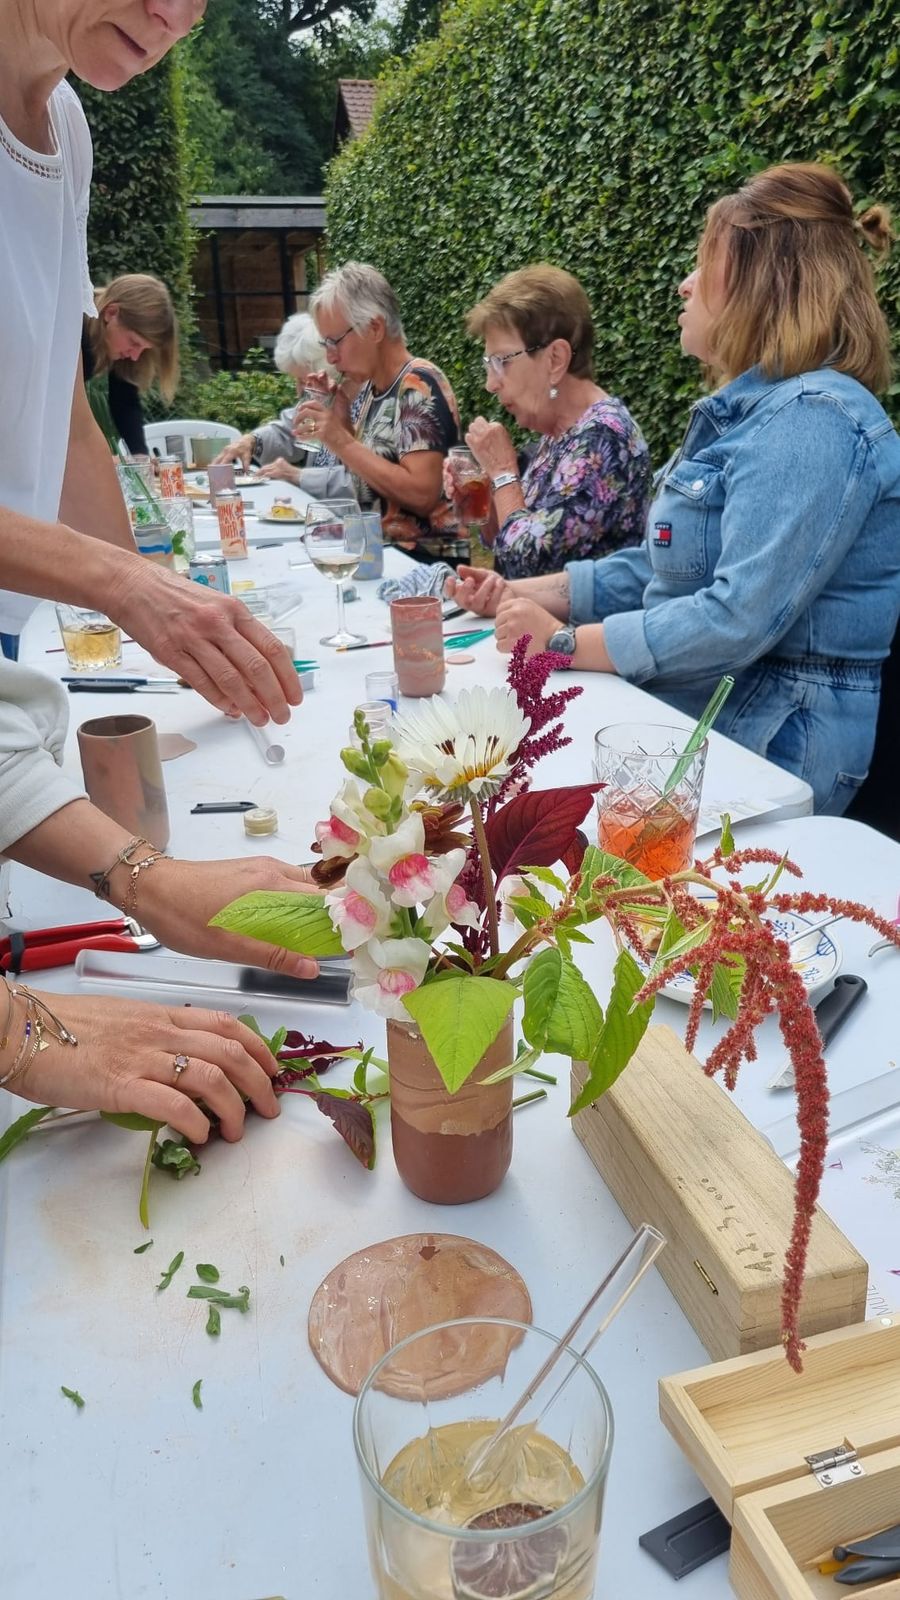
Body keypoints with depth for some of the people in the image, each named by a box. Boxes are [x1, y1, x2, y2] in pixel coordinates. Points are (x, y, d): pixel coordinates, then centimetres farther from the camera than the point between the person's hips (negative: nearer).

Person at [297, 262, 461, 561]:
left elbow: (422, 495, -24)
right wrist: (342, 424, 2)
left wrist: (343, 442, -21)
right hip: (375, 546, 8)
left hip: (417, 556, -8)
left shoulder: (419, 385, -13)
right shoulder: (370, 385, 11)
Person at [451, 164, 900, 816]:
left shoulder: (812, 421, -18)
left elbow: (736, 621, -26)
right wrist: (523, 594, 8)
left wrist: (565, 641, -16)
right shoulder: (747, 410, 15)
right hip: (679, 715, 9)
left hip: (767, 754, -9)